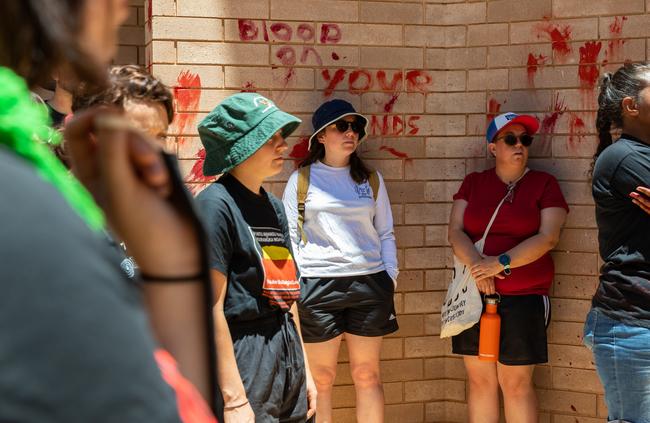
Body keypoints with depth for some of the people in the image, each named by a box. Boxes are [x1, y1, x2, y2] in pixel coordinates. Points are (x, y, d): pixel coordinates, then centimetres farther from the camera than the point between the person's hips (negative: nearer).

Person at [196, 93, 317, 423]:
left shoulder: (273, 206, 12)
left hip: (287, 356, 8)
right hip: (244, 361, -8)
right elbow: (211, 308, -17)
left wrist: (303, 370, 17)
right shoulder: (215, 204, -13)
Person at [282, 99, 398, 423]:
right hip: (318, 286, -2)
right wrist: (294, 287, -4)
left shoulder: (371, 180, 11)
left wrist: (391, 279, 4)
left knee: (367, 375, 6)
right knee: (321, 378, 3)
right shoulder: (302, 180, 3)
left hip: (369, 284, 2)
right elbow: (290, 236, 3)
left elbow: (385, 234, 14)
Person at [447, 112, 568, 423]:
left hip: (523, 298, -3)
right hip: (474, 294, 3)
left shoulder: (544, 184, 1)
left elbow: (548, 237, -10)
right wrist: (476, 264, -18)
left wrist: (501, 263, -19)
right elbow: (455, 231, 1)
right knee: (480, 381, 6)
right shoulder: (473, 183, 10)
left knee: (515, 384, -2)